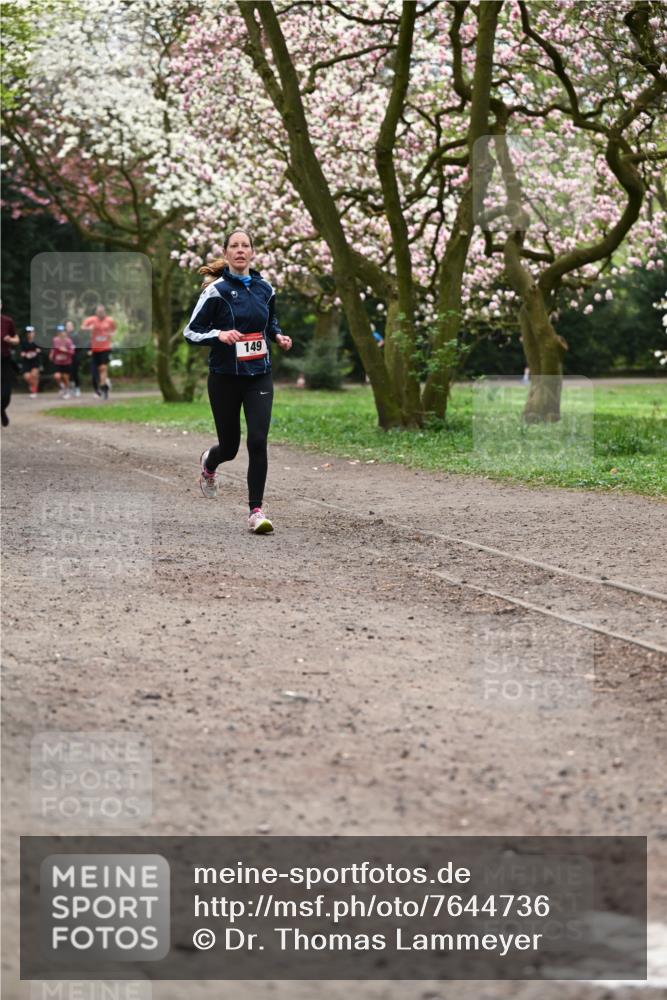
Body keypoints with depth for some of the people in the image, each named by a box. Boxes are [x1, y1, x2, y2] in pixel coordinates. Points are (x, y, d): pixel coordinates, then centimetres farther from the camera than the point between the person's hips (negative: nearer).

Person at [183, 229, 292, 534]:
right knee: (230, 445, 9)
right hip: (225, 378, -2)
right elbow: (191, 332, -7)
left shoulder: (265, 289, 4)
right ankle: (208, 463, 47)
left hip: (259, 376, 2)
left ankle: (256, 511, -5)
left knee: (258, 441, -13)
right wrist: (219, 334, -24)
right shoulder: (216, 290, -9)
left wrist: (279, 336, 3)